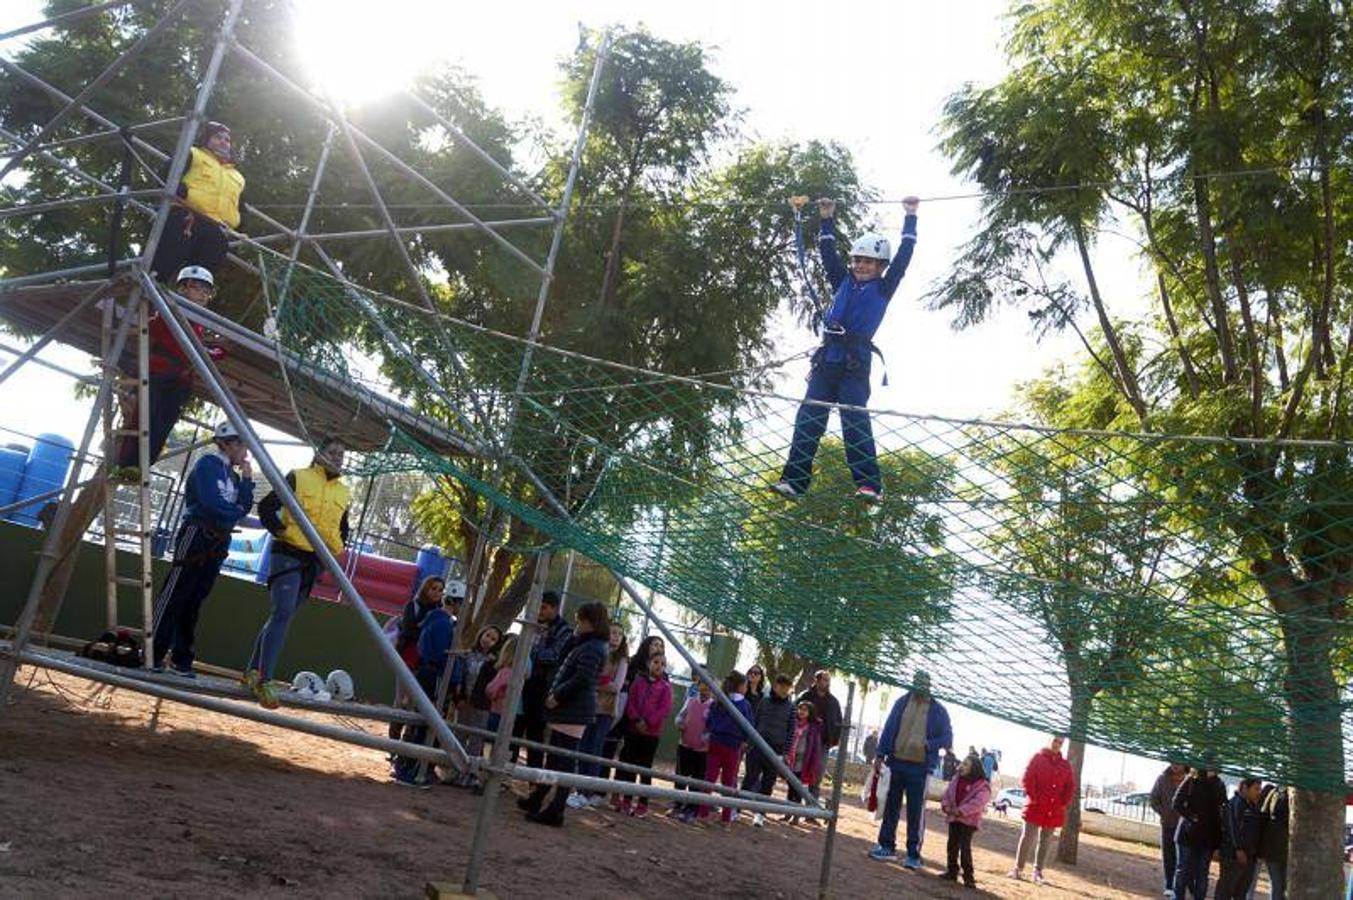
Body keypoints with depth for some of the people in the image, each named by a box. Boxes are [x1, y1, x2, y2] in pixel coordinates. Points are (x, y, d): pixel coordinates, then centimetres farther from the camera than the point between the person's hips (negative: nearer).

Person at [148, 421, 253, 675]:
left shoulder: (232, 475, 18)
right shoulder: (208, 464, -6)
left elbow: (245, 507, 11)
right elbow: (211, 502, -17)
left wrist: (247, 479, 2)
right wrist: (237, 512, -2)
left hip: (219, 542, 8)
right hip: (197, 535, -8)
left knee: (194, 601, 8)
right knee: (174, 595, -6)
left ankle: (182, 660, 10)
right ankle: (152, 655, -4)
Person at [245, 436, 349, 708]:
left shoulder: (343, 492, 14)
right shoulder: (298, 477, -2)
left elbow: (342, 528, 27)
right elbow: (266, 506, -3)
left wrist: (337, 548, 11)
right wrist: (279, 530, -12)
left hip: (314, 562, 6)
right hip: (289, 554, -6)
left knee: (282, 616, 12)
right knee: (283, 613, -19)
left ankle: (253, 671, 24)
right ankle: (262, 680, -19)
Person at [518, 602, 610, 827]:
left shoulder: (593, 648, -16)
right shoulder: (584, 644, 16)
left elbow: (580, 680, -22)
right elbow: (561, 656, 21)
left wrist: (557, 696, -13)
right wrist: (574, 635, 9)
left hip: (574, 713, -10)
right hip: (566, 711, 10)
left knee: (565, 761, -6)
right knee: (553, 757, 20)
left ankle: (555, 811, -1)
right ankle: (537, 799, 32)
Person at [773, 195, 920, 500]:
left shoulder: (883, 288, 11)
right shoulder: (843, 282, 21)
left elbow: (904, 256, 9)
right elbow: (828, 253, 24)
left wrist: (910, 217, 12)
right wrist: (827, 220, 24)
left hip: (856, 363, -4)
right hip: (827, 360, 4)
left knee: (855, 420, -15)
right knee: (808, 419, -5)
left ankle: (869, 485, -18)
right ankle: (794, 481, -7)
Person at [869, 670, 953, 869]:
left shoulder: (938, 710, -2)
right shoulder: (902, 702, 4)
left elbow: (947, 738, 1)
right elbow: (889, 728, 7)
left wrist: (928, 745, -16)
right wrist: (880, 755, 3)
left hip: (920, 767, -3)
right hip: (897, 762, 3)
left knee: (916, 811, -1)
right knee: (891, 807, 11)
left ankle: (914, 854, 7)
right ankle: (886, 846, 23)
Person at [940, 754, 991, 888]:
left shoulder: (982, 786, -12)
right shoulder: (956, 780, 8)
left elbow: (977, 803, -23)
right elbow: (947, 794, 10)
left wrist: (961, 811, -27)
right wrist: (946, 806, -10)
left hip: (969, 821, -6)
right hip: (953, 818, 6)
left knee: (965, 847, -10)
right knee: (952, 845, 11)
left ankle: (968, 876, -2)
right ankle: (952, 871, 23)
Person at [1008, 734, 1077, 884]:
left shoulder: (1066, 765, 9)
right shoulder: (1038, 758, -1)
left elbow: (1071, 786, 9)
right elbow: (1027, 778, -7)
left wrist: (1064, 802, -3)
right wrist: (1033, 797, -13)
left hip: (1054, 810, 4)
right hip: (1035, 807, -4)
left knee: (1045, 841, 9)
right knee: (1028, 838, -1)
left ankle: (1038, 871, 17)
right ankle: (1018, 868, 7)